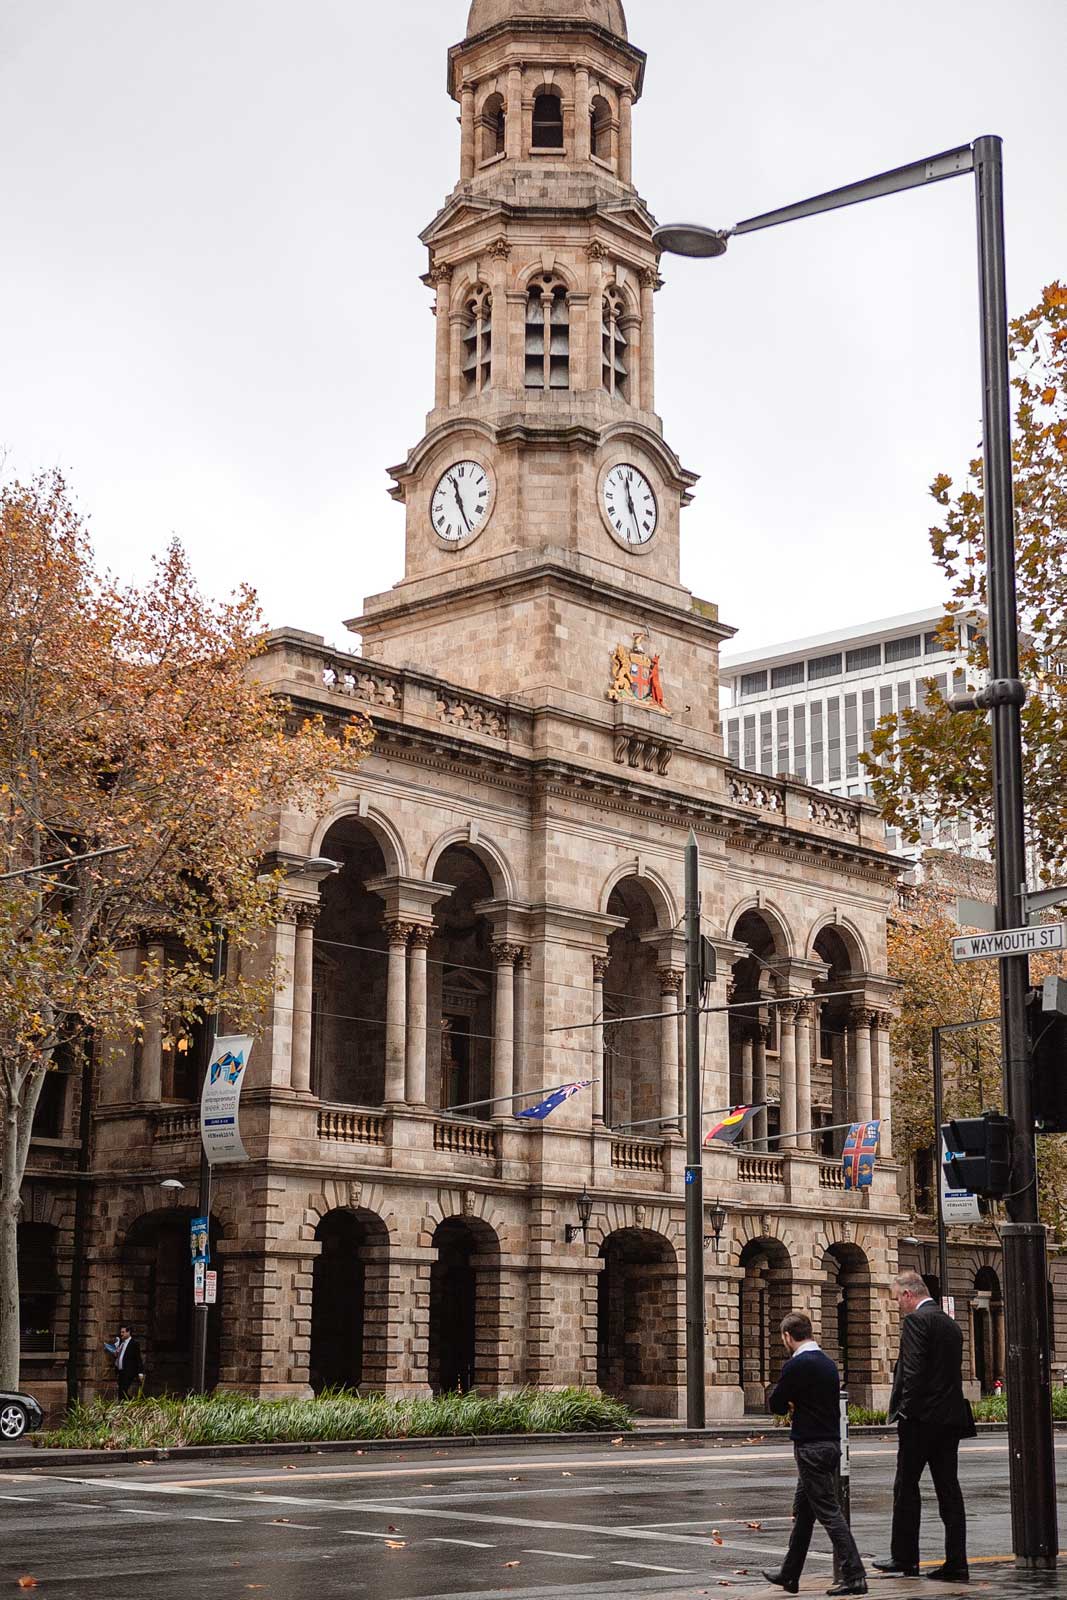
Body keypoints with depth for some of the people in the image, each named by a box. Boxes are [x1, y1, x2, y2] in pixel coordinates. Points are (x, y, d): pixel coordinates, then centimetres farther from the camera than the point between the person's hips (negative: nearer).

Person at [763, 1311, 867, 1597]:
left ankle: (853, 1576, -10)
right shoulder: (827, 1362, 12)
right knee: (803, 1511, 17)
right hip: (831, 1442, 9)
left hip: (811, 1448, -9)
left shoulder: (797, 1365, -15)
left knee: (829, 1512, -8)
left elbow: (776, 1406, -9)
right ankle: (789, 1575, 25)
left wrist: (785, 1399, 11)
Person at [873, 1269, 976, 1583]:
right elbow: (953, 1371, 17)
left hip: (921, 1417, -8)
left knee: (906, 1487, 3)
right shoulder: (951, 1324, 16)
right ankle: (956, 1565, 5)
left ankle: (904, 1557, 8)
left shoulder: (915, 1321, -11)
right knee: (949, 1489, 6)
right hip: (951, 1417, 8)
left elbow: (914, 1370, -19)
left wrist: (906, 1411, -13)